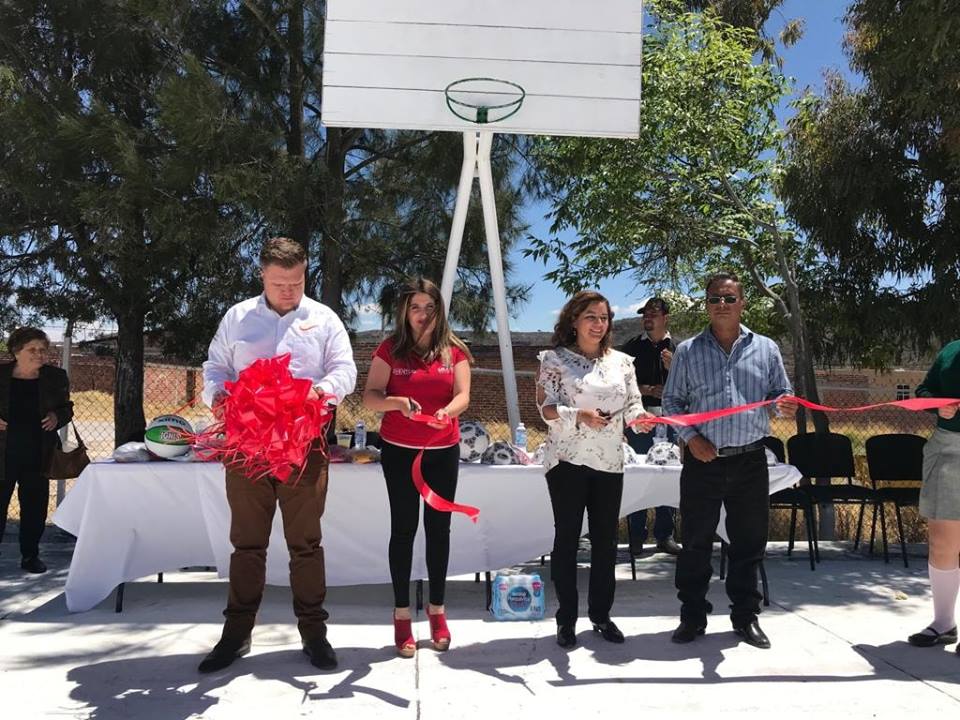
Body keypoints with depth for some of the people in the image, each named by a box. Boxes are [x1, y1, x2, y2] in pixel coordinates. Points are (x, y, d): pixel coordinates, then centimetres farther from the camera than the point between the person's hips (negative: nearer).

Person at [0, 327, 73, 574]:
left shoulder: (56, 377, 3)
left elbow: (66, 409, 12)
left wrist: (57, 417, -9)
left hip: (38, 454, 2)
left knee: (35, 507, 8)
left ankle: (30, 556, 21)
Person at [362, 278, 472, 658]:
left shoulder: (454, 350, 2)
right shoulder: (390, 349, -1)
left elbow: (463, 395, -6)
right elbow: (369, 397, -7)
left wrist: (446, 411, -28)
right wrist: (398, 402, -27)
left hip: (443, 451, 1)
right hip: (399, 450, -1)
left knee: (438, 528, 8)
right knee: (403, 528, 3)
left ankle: (437, 609, 21)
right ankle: (402, 613, 13)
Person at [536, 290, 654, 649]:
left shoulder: (622, 361, 10)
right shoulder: (555, 359, -2)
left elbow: (632, 405, 7)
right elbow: (546, 408, -9)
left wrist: (641, 417, -15)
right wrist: (579, 415, -25)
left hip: (609, 461, 4)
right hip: (567, 460, -4)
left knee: (606, 538, 9)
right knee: (567, 537, 3)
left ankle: (601, 613, 24)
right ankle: (566, 618, 13)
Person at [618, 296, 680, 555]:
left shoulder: (677, 349, 9)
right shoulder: (631, 347, 5)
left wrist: (672, 368, -10)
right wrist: (646, 390, -10)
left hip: (667, 419, 2)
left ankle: (664, 535, 15)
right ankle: (637, 537, 8)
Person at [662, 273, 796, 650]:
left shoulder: (766, 348, 7)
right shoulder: (687, 351, 4)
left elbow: (781, 393, 12)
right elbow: (672, 400, 5)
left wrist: (785, 405, -12)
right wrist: (690, 437, -8)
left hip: (750, 461, 1)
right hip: (703, 459, -1)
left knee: (749, 541, 10)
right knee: (696, 541, 5)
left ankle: (745, 616, 24)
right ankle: (692, 616, 18)